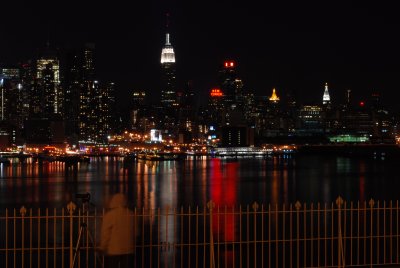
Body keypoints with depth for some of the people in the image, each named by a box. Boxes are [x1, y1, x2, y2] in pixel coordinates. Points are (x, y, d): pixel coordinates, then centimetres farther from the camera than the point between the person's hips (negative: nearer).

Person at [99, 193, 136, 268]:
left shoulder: (110, 215, -11)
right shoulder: (131, 215, 4)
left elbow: (105, 233, -9)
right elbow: (135, 232, 12)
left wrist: (102, 247, 1)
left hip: (113, 250, -4)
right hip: (129, 250, 4)